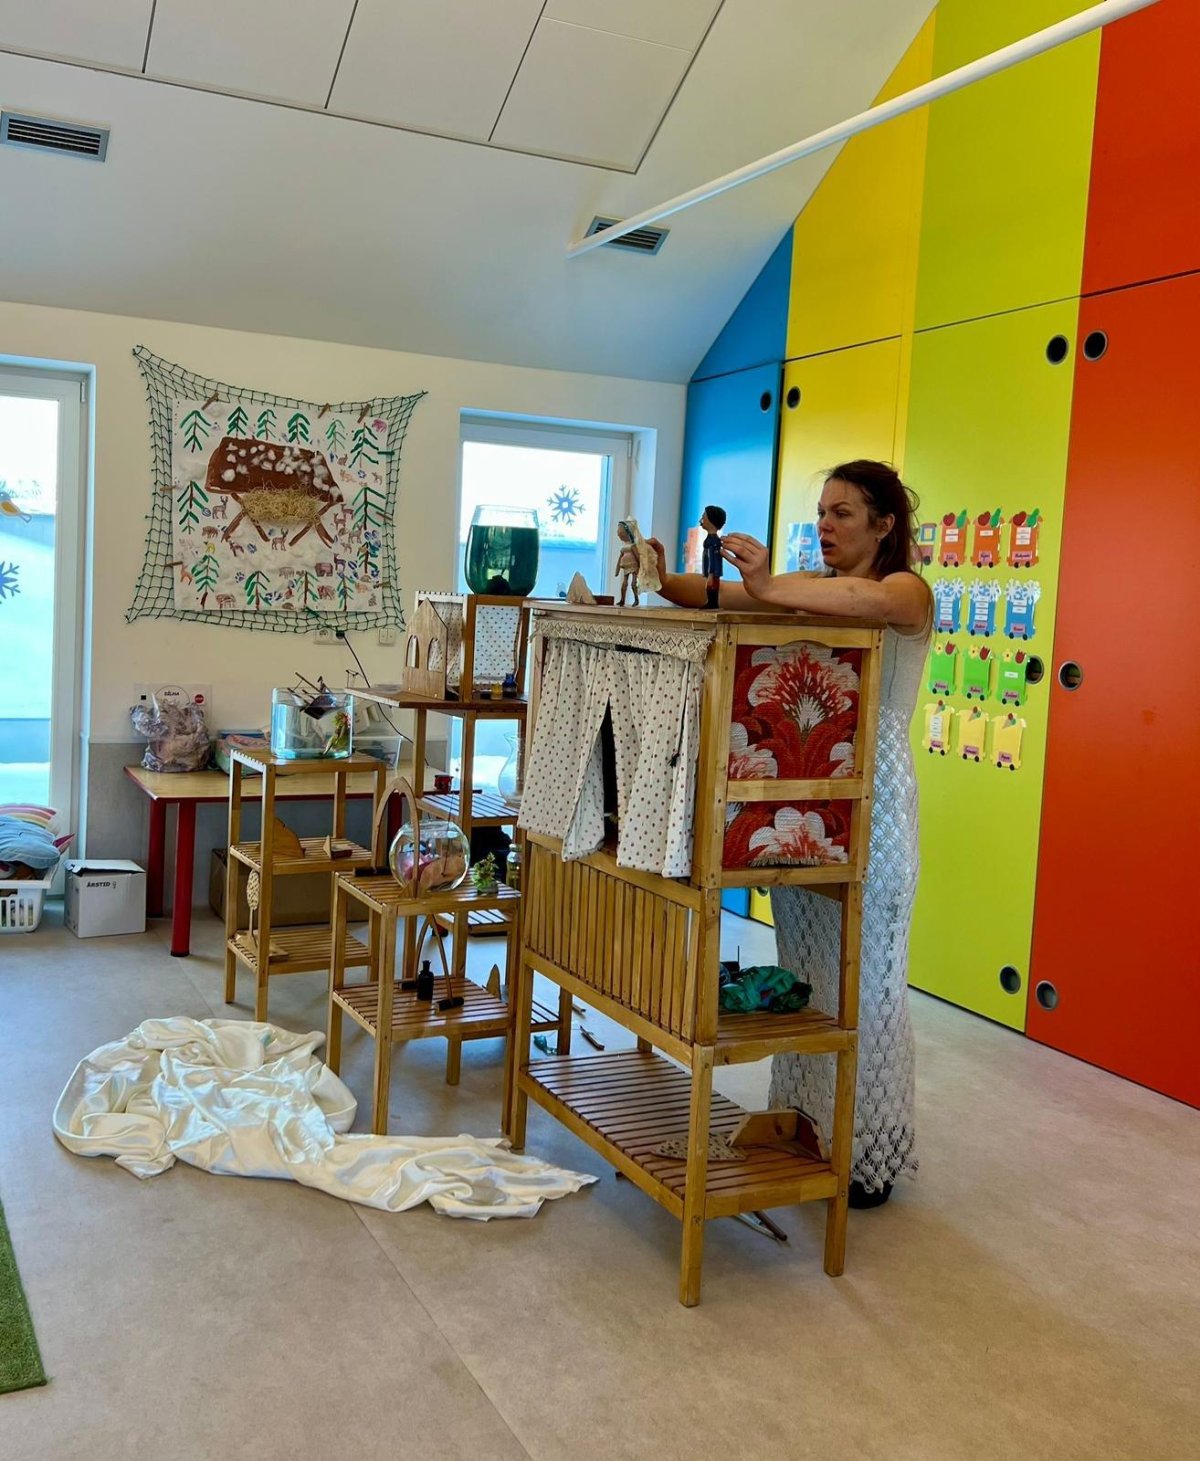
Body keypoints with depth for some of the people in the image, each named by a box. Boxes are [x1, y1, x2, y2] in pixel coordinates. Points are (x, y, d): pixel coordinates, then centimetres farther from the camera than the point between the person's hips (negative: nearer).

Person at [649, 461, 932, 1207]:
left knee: (864, 976, 1)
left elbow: (873, 600, -30)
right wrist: (665, 579, -18)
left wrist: (769, 589, -39)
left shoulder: (908, 590, -4)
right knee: (800, 970, 12)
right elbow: (717, 594, 1)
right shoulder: (807, 587, 14)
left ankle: (872, 1152, 14)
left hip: (872, 802, -6)